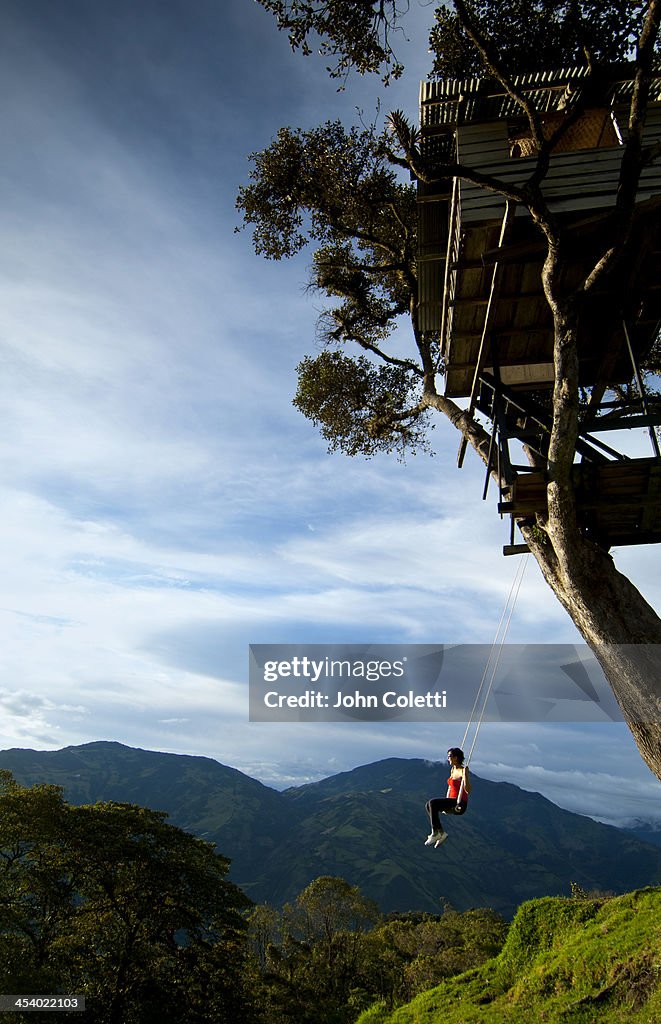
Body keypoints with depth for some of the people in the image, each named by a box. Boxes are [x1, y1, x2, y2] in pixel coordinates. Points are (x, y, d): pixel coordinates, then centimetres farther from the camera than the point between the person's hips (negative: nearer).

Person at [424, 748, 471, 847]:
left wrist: (465, 774, -30)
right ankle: (441, 833, -2)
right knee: (428, 805, -6)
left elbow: (468, 790, -23)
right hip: (452, 802, 9)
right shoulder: (452, 770, 13)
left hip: (459, 804, -9)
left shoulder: (463, 771, -13)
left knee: (432, 803, -24)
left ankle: (435, 833, -14)